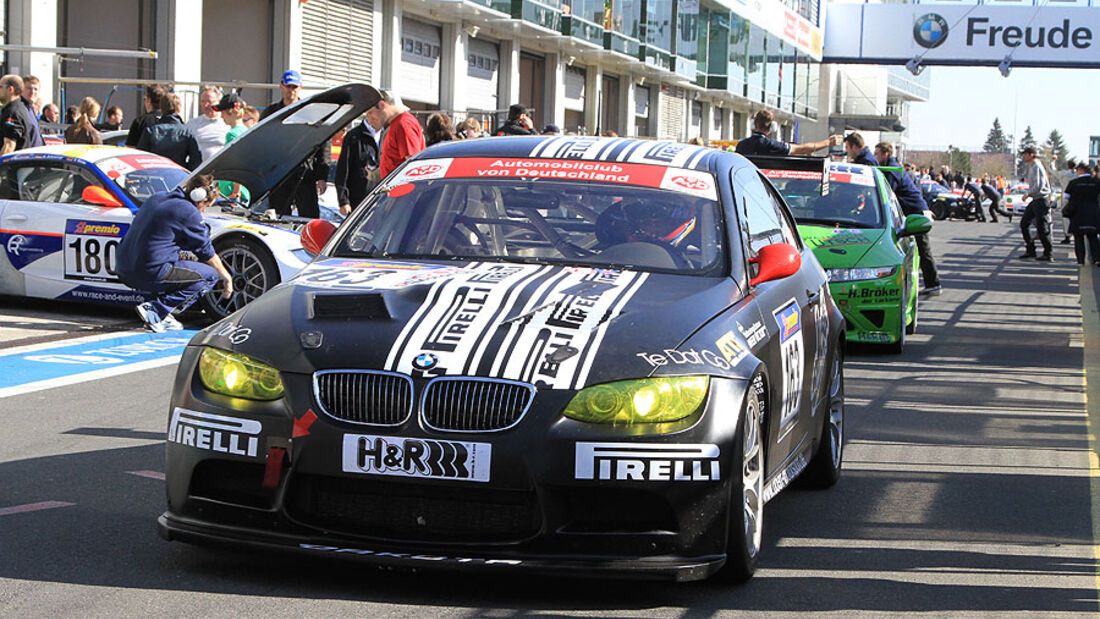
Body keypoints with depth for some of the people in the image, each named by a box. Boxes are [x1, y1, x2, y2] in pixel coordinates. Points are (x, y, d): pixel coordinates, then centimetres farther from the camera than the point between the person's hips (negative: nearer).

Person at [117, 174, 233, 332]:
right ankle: (155, 310, -9)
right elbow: (207, 252, 3)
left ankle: (162, 316, 13)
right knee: (210, 276, 3)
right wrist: (227, 278, 18)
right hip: (150, 274, -9)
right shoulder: (189, 213, -7)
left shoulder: (157, 198, 16)